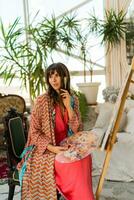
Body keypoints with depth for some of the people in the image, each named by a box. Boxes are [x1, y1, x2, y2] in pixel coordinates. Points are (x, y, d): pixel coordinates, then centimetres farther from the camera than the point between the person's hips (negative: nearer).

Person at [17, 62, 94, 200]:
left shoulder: (73, 100, 4)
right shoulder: (42, 100, -10)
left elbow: (77, 130, -2)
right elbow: (34, 132, -8)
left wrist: (68, 107, -13)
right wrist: (52, 148, -21)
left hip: (66, 147, 4)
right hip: (46, 150, -4)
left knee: (84, 158, -25)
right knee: (75, 165, -28)